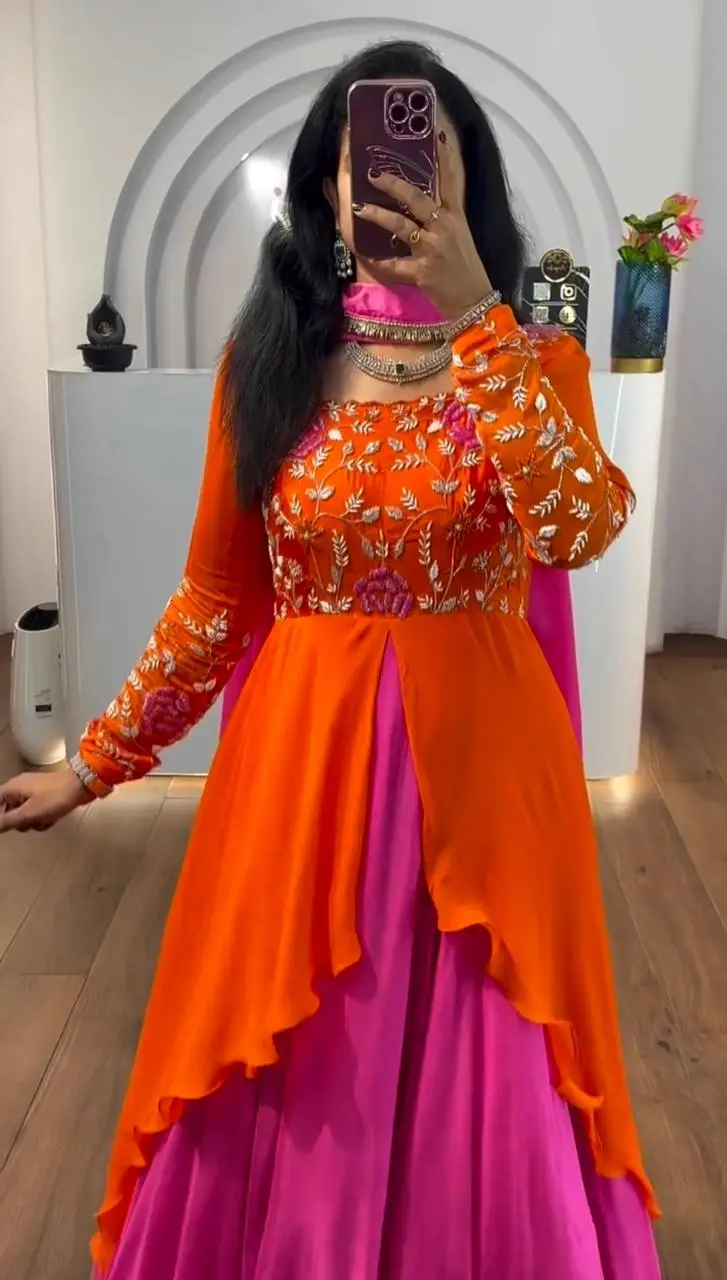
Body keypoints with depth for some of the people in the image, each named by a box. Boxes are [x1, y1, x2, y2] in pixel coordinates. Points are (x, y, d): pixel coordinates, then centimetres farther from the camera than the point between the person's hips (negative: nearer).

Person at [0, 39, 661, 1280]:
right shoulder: (268, 362, 1)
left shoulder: (533, 357, 0)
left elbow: (580, 528, -20)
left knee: (483, 1092, 14)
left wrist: (472, 316, -25)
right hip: (304, 760, 1)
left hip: (479, 759, 0)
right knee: (292, 1100, 14)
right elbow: (216, 596, 4)